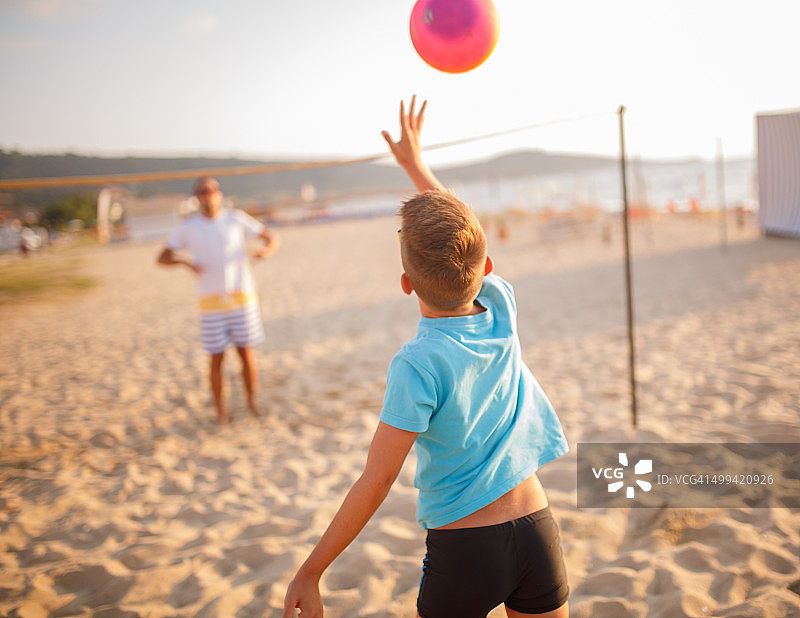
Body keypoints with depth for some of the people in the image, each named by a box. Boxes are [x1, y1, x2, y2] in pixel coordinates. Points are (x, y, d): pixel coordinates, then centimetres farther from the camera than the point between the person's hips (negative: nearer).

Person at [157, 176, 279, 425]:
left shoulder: (236, 218, 0)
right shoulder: (188, 226, 2)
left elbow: (272, 238, 1)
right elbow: (162, 257, 2)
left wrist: (266, 250, -24)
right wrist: (186, 262, -20)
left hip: (242, 297, 0)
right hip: (211, 302, 0)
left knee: (246, 354, 3)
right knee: (217, 358, 3)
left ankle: (251, 401, 25)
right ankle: (220, 410, 21)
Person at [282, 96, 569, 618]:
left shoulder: (418, 365, -20)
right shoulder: (502, 311, -6)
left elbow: (376, 483, -17)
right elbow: (458, 231, 11)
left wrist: (310, 573, -6)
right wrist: (414, 162, 24)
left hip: (462, 553, -4)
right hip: (539, 534, 5)